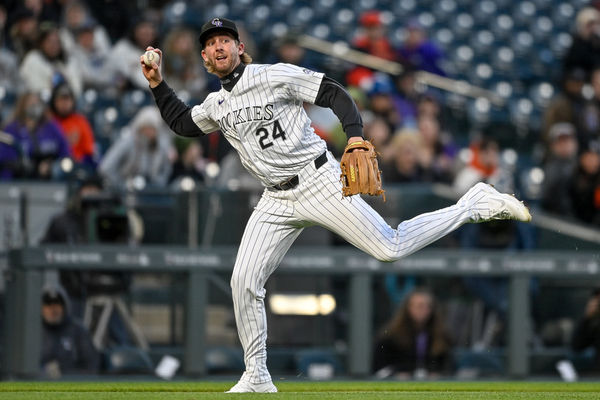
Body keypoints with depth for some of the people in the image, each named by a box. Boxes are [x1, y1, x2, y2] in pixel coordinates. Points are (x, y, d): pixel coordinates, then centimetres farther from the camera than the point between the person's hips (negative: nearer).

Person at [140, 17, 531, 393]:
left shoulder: (274, 75, -7)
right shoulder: (215, 106, 12)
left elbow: (334, 93, -10)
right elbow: (182, 123, 31)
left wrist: (355, 136, -25)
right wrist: (158, 83, 19)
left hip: (319, 182, -6)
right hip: (277, 202, 6)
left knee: (390, 248, -14)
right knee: (244, 281, -3)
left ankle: (477, 204, 3)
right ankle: (257, 377, 7)